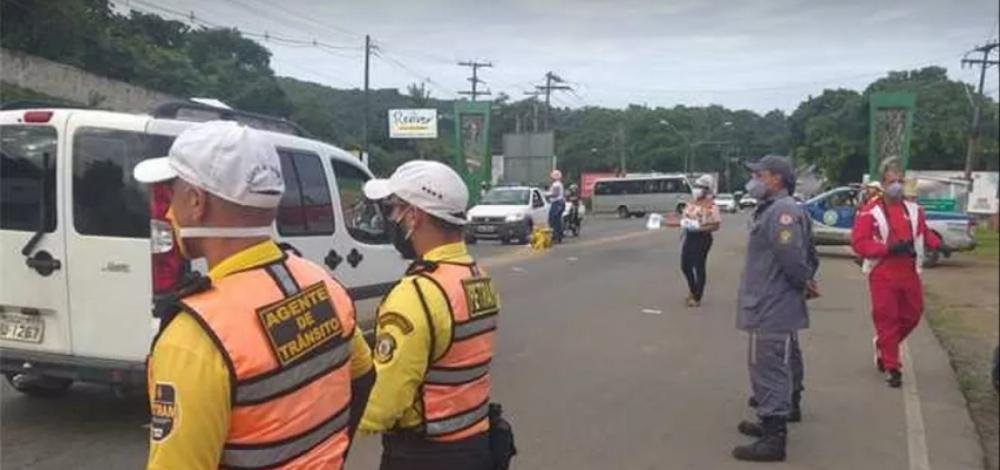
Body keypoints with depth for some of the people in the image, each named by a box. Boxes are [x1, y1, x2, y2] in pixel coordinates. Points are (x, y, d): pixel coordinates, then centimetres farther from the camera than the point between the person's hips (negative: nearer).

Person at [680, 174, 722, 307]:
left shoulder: (710, 206, -15)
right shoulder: (691, 202, 8)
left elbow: (716, 225, -18)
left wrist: (699, 227, -25)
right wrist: (683, 222, -1)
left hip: (702, 238, -8)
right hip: (689, 236, 8)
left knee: (699, 267, 2)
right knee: (685, 266, 14)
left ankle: (697, 298, 14)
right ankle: (693, 290, 37)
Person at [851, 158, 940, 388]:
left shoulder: (914, 210, 8)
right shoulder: (870, 212, -10)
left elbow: (924, 233, 16)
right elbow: (858, 243, -14)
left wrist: (937, 243, -6)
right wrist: (889, 248, -22)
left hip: (909, 273, 5)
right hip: (882, 275, -5)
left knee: (912, 315, 15)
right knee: (886, 320, -1)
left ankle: (883, 345, 39)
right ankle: (891, 368, 8)